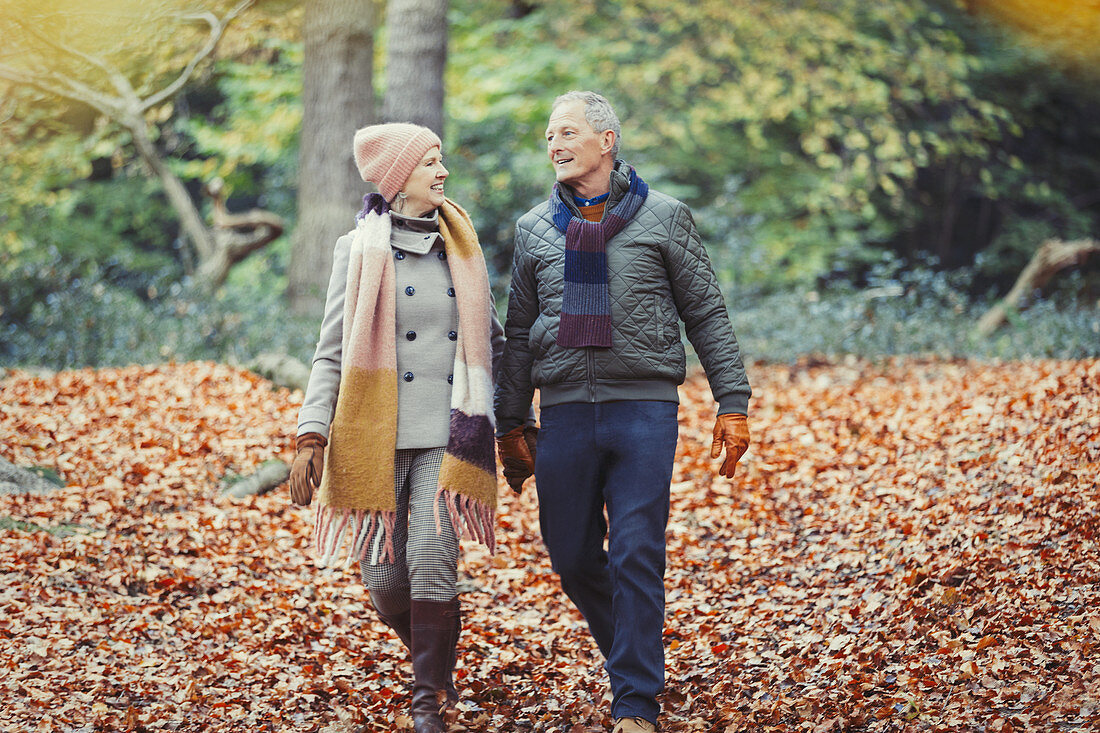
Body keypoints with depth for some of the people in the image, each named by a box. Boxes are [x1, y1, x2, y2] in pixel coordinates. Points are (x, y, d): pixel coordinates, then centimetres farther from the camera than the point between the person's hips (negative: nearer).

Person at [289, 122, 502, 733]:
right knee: (385, 578, 0)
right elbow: (333, 353, 1)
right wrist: (312, 438, -8)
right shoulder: (360, 251, 2)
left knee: (433, 563, -13)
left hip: (446, 437, 1)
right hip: (375, 436, -1)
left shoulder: (461, 247, 12)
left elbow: (491, 338, 24)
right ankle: (436, 662, 29)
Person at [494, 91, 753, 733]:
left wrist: (733, 404, -1)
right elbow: (519, 334, 18)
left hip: (644, 408, -3)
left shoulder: (663, 217, 3)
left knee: (637, 558, -9)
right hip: (565, 410, 4)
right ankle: (635, 658, 29)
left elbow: (708, 314, 5)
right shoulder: (535, 229, 12)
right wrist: (511, 426, 16)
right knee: (573, 557, 5)